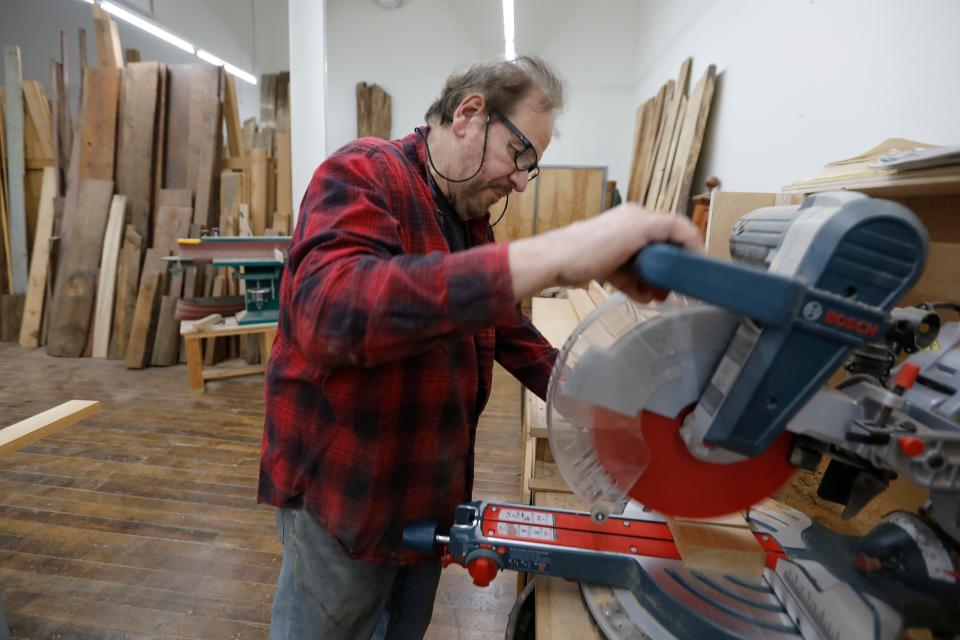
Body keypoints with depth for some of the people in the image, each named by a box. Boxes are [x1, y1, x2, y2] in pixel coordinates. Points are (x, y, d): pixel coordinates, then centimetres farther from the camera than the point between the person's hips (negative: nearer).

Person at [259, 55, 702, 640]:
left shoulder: (470, 215, 7)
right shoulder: (363, 176, -19)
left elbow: (505, 325, 15)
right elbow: (331, 310, -40)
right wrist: (552, 254, -47)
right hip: (343, 497, -6)